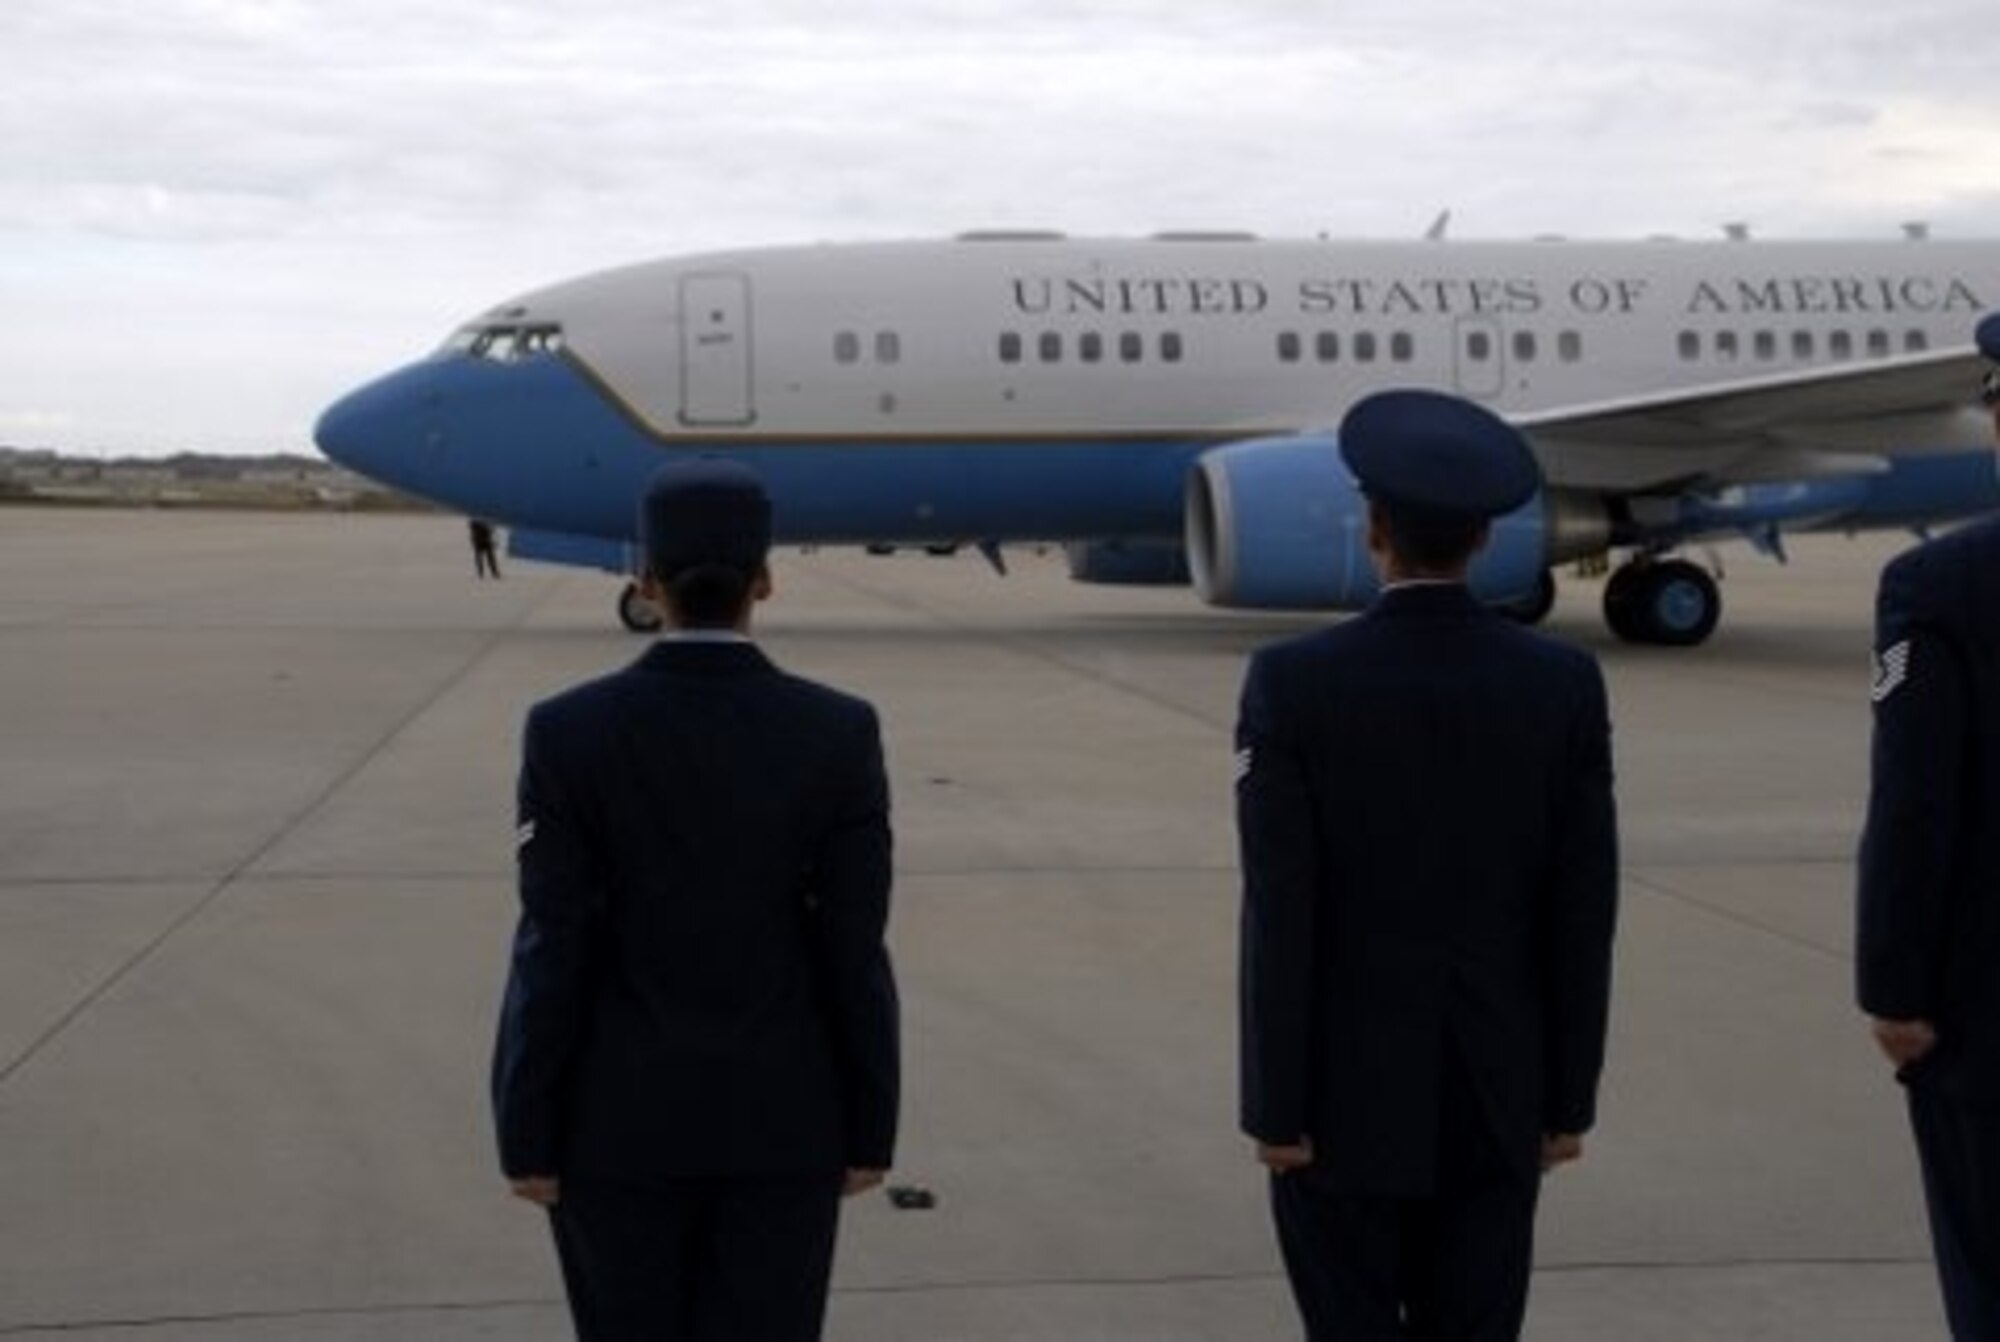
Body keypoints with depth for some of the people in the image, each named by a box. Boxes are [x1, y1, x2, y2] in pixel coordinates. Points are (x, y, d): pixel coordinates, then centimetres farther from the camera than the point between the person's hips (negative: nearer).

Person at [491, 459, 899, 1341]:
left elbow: (552, 956, -12)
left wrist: (526, 1137, -2)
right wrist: (868, 1129, 3)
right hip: (783, 1118, 1)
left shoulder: (567, 733, -13)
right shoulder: (840, 735, -11)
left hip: (620, 1118, 0)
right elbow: (854, 955, -8)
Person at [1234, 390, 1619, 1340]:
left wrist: (1275, 1108, -5)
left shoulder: (1292, 684, -13)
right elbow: (1585, 917, -1)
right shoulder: (1566, 684, -4)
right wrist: (1569, 1097, 8)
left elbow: (1280, 919, -13)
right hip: (1496, 1098, 3)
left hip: (1346, 1095, -3)